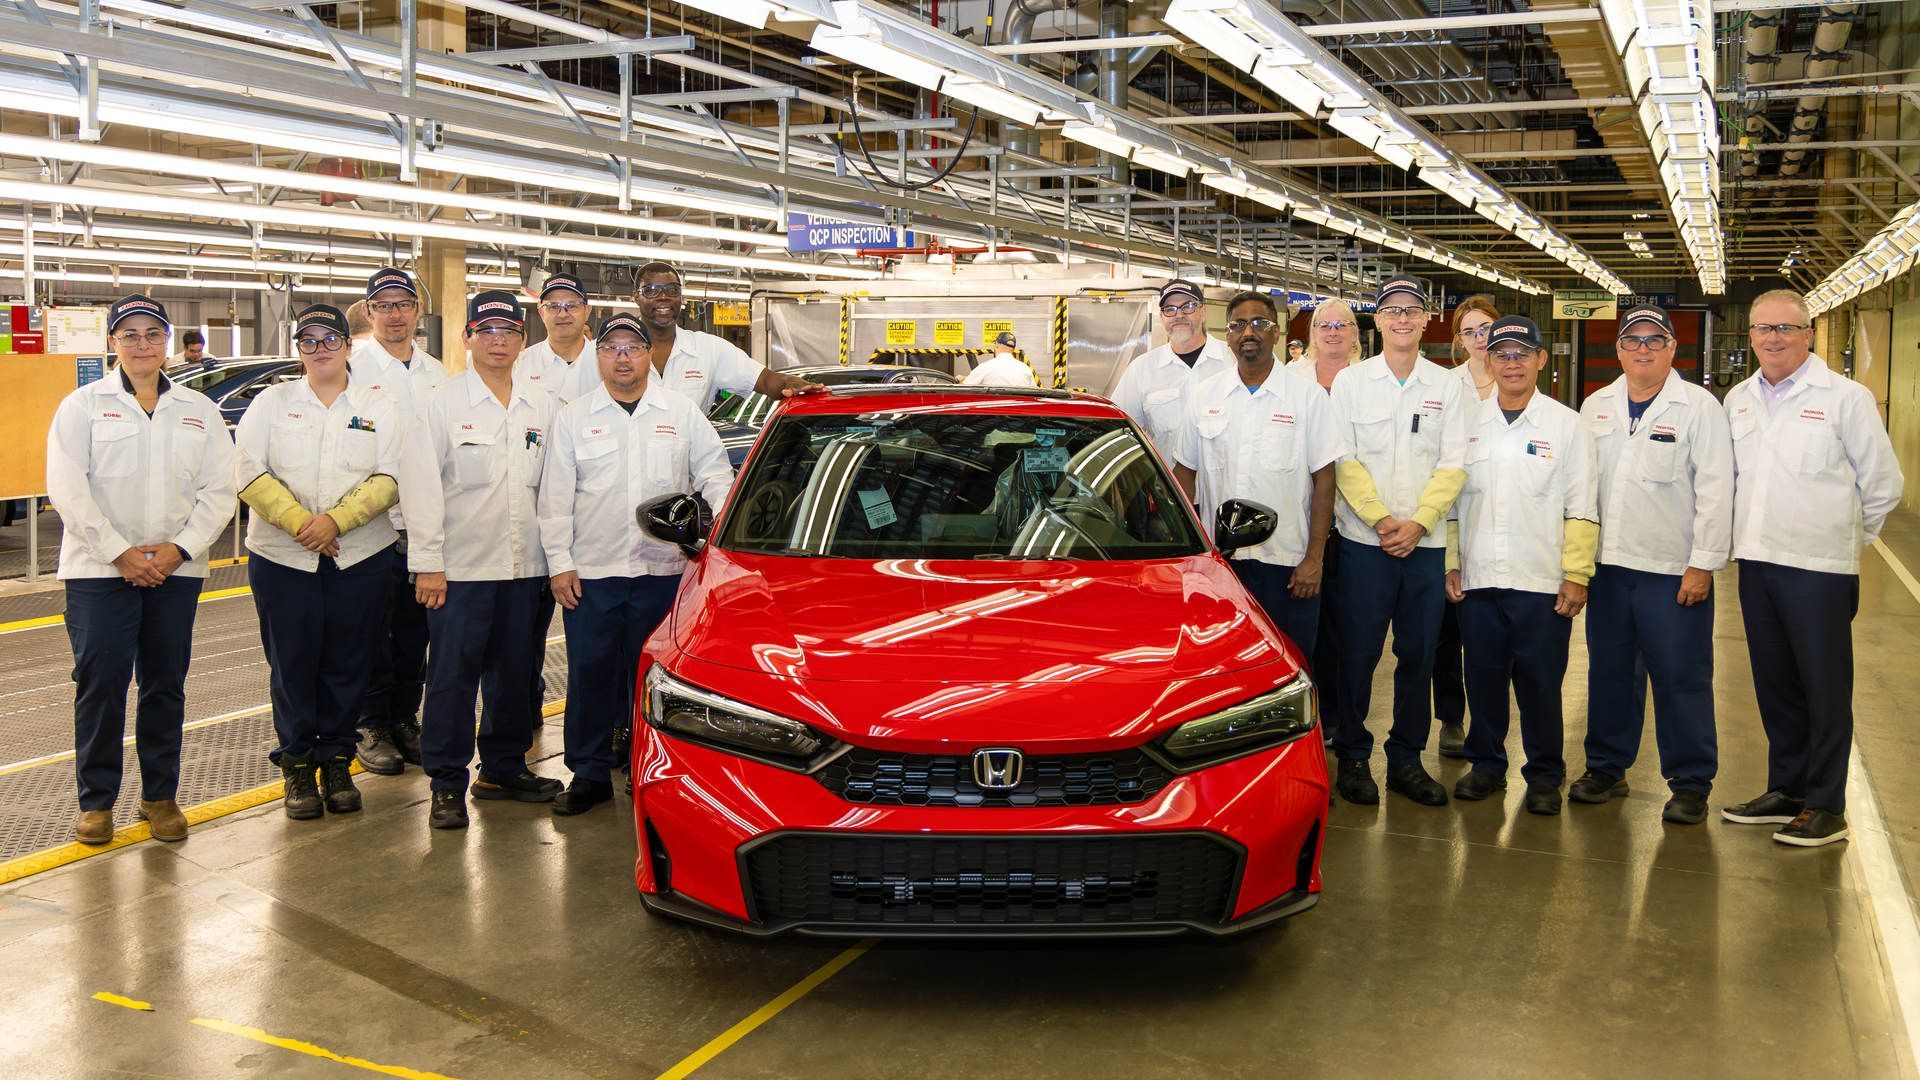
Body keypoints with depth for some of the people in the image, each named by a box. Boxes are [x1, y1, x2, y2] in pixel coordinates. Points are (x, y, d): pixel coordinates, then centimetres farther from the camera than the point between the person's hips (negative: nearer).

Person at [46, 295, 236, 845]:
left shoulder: (199, 410, 11)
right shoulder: (83, 405, 3)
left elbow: (219, 489, 5)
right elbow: (68, 488, -5)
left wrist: (180, 548, -9)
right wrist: (119, 552, -13)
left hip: (176, 570, 2)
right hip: (99, 570, -2)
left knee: (166, 685, 6)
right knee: (100, 683, -2)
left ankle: (160, 795, 17)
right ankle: (96, 799, 10)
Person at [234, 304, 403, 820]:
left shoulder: (379, 408, 7)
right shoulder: (272, 402, 7)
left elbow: (388, 480, -3)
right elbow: (249, 473, -2)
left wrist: (336, 520, -16)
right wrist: (298, 521, -14)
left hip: (361, 558, 0)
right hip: (282, 558, 0)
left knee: (348, 665, 5)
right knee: (292, 665, 3)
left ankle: (338, 761, 19)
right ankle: (297, 765, 16)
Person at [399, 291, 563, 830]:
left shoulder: (541, 406, 11)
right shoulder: (442, 404, -1)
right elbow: (421, 487, -5)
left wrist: (555, 556, 8)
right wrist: (427, 563, -10)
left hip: (524, 564, 4)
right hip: (460, 565, -4)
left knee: (515, 673, 11)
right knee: (453, 675, -1)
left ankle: (503, 768, 25)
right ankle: (447, 784, 8)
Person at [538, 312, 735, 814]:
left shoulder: (682, 413, 8)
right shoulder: (573, 417, 7)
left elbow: (714, 473, 12)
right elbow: (555, 497, 5)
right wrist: (559, 562, -2)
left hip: (662, 569, 0)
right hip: (591, 571, 0)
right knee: (589, 675, 3)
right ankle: (589, 773, 15)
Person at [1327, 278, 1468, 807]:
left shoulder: (1447, 387, 7)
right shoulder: (1349, 381, 3)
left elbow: (1452, 465, 2)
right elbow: (1343, 461, -3)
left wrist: (1418, 523, -10)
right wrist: (1381, 519, -12)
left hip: (1425, 542, 2)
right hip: (1364, 540, -2)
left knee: (1418, 655, 6)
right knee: (1358, 653, 0)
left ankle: (1406, 759, 18)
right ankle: (1352, 757, 14)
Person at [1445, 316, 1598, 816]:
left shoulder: (1566, 425, 3)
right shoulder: (1468, 422, 9)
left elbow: (1581, 508, 0)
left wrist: (1576, 575, -6)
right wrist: (1451, 563, 6)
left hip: (1542, 582, -2)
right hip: (1477, 578, 2)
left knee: (1540, 682, 2)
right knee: (1483, 677, 8)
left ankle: (1544, 775, 16)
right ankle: (1486, 764, 24)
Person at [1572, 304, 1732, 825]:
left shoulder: (1699, 406, -3)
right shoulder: (1596, 407, 11)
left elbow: (1715, 490, -7)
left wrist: (1703, 563, -11)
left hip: (1674, 569, -4)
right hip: (1607, 563, 4)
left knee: (1681, 678, 0)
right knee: (1609, 671, 12)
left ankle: (1690, 783, 12)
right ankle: (1606, 767, 26)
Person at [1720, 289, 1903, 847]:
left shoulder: (1845, 397, -6)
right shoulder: (1739, 399, 10)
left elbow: (1882, 482, -1)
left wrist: (1848, 535, 7)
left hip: (1819, 568, -5)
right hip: (1756, 563, 5)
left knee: (1825, 690, 2)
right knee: (1774, 685, 14)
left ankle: (1825, 806, 12)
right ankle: (1786, 790, 27)